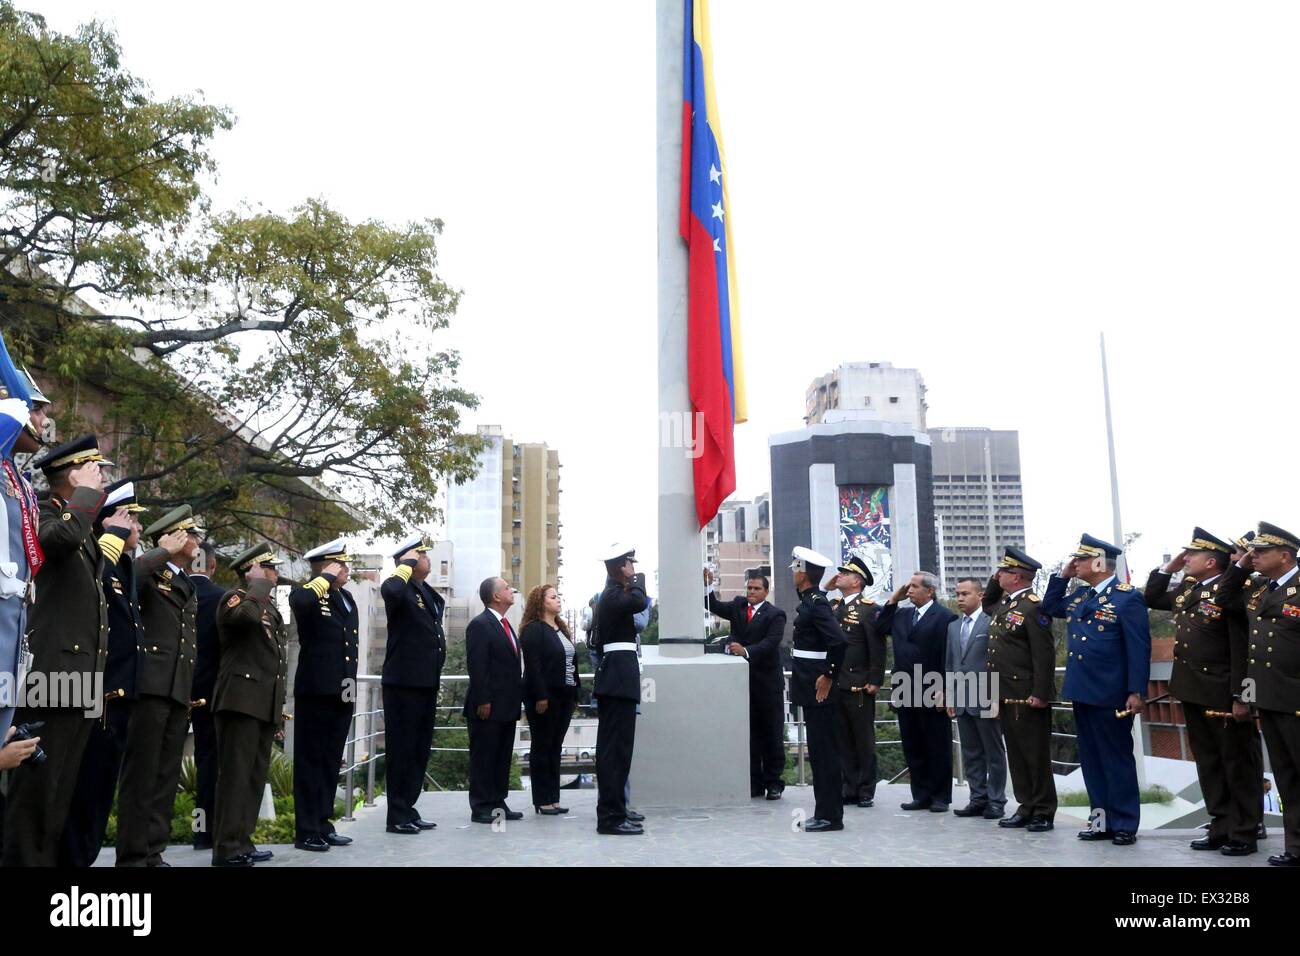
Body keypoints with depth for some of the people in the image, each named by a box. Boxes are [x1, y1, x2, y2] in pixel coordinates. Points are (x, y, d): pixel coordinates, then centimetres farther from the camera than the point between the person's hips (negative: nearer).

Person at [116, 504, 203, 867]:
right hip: (150, 684, -7)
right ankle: (132, 855, 1)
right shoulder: (148, 572, 0)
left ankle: (153, 852, 13)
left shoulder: (190, 587, 23)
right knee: (141, 773, -4)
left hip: (180, 689, 7)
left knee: (167, 776, 8)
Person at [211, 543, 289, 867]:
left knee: (255, 777, 10)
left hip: (266, 704, 8)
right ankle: (227, 848, -4)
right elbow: (246, 615, -31)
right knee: (235, 775, -8)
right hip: (241, 700, -8)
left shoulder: (271, 608, 21)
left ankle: (242, 842, 16)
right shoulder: (234, 598, -4)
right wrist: (260, 584, -14)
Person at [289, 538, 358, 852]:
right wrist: (326, 577, -19)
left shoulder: (347, 600, 16)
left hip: (342, 693, 7)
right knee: (310, 761, 1)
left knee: (331, 762, 12)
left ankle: (323, 825, 20)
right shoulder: (309, 596, -7)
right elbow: (298, 602, -33)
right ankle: (306, 831, 7)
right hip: (316, 691, -7)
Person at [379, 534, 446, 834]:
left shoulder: (429, 593, 16)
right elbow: (389, 590, -37)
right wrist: (406, 565, -22)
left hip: (427, 684, 9)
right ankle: (398, 816, 7)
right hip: (404, 683, -9)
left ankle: (408, 810, 24)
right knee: (402, 750, -1)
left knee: (419, 750, 14)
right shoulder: (402, 589, -11)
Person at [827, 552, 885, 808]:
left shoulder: (868, 609, -7)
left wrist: (875, 681, -14)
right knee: (842, 740, 11)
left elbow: (877, 648, -10)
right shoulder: (832, 605, 13)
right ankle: (850, 788, 20)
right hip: (834, 685, 6)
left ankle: (866, 791, 13)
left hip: (858, 688, -6)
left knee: (863, 740, 4)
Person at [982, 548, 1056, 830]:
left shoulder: (1033, 607, -15)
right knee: (1016, 754, 13)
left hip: (1027, 697, -9)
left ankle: (1043, 812, 11)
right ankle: (1026, 807, 22)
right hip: (1005, 695, 9)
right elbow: (987, 605, 37)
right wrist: (994, 581, 18)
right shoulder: (1004, 602, 12)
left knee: (1036, 755, 2)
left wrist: (1041, 694, -21)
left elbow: (1044, 655, -19)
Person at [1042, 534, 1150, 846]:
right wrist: (1062, 576, 12)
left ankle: (1124, 824, 13)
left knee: (1117, 759, 3)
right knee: (1091, 759, 13)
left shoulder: (1128, 598, -11)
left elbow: (1139, 648, -14)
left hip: (1110, 695, -8)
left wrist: (1137, 692, -19)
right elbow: (1050, 609, 25)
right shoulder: (1079, 595, 11)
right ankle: (1102, 820, 22)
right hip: (1081, 692, 8)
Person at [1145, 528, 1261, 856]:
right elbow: (1152, 598, 23)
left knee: (1238, 765, 5)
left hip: (1223, 696, -8)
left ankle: (1244, 834, 14)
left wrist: (1241, 697, -19)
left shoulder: (1231, 591, -14)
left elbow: (1242, 648, -17)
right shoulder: (1186, 590, 9)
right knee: (1208, 764, 14)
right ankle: (1221, 829, 24)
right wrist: (1169, 567, 10)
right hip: (1192, 693, 8)